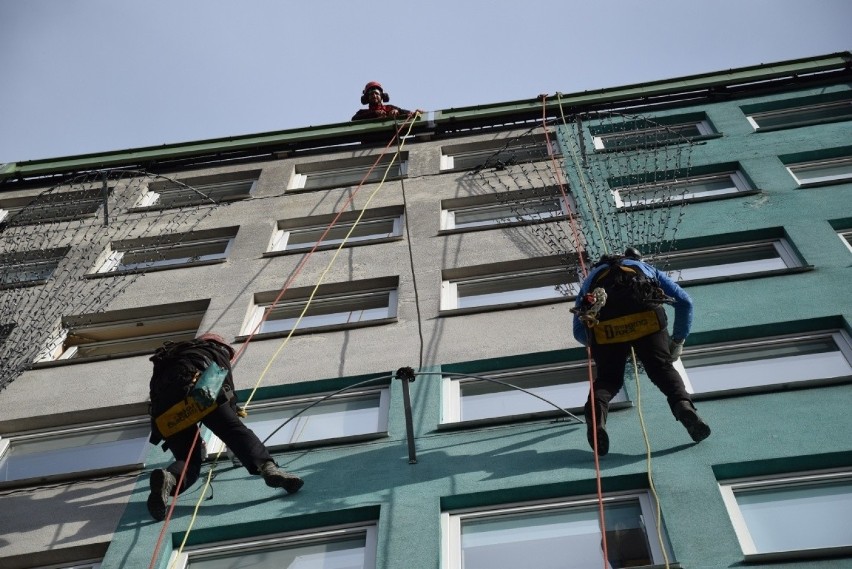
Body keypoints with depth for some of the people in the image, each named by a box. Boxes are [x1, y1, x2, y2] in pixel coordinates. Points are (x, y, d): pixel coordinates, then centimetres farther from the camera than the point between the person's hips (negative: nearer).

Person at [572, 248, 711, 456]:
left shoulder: (592, 277, 40)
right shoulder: (649, 269, 41)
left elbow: (579, 332, 33)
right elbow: (684, 302, 30)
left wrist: (597, 346, 49)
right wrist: (678, 341, 39)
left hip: (603, 324, 1)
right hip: (645, 315, 0)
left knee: (608, 377, 12)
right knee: (662, 367, 8)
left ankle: (596, 409, -17)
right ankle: (683, 404, -21)